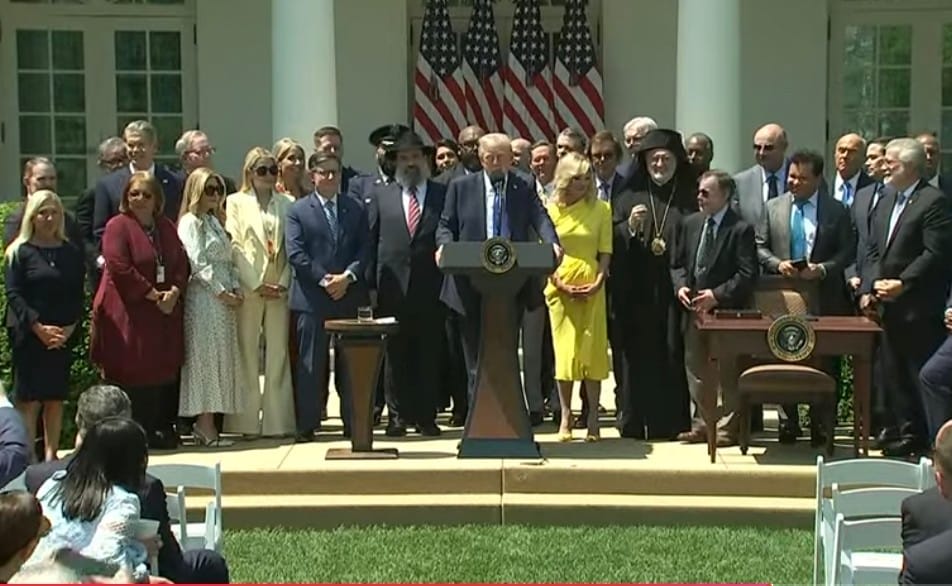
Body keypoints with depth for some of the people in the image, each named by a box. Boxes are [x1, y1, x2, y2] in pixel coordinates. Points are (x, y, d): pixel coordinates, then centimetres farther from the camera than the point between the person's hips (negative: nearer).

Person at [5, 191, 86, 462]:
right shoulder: (20, 252, 0)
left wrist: (69, 328, -7)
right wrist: (39, 328, -14)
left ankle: (51, 454, 11)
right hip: (29, 335, -3)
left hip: (63, 336, 3)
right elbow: (13, 294, -7)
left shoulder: (72, 253, 10)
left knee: (56, 398, 5)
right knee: (29, 399, -4)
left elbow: (79, 295, 7)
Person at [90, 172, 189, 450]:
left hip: (165, 312, 6)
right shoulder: (118, 226, -5)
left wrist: (173, 292, -9)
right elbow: (120, 268, -15)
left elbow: (182, 263, 10)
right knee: (131, 371, -4)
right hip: (128, 313, -6)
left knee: (164, 370, 6)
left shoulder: (166, 227, 14)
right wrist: (153, 294, -14)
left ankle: (161, 430, 14)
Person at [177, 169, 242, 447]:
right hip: (203, 297, -8)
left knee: (221, 358, 6)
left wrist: (236, 288, 2)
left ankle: (205, 424, 8)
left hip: (224, 298, 8)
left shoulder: (215, 221, 20)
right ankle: (206, 426, -7)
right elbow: (198, 263, -13)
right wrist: (222, 292, -15)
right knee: (206, 358, -8)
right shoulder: (190, 222, -5)